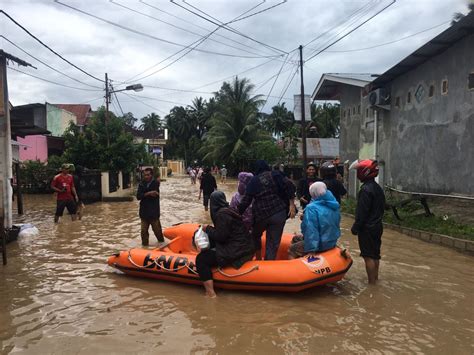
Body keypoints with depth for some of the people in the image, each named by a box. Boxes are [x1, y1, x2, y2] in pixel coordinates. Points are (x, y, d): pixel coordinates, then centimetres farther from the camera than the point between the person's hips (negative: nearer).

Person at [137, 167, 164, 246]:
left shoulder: (155, 183, -6)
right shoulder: (141, 184, 5)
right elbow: (138, 196, -7)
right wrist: (148, 193, -19)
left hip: (154, 211, -3)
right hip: (144, 212, 3)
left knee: (157, 229, 7)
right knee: (144, 230, 7)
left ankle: (161, 242, 28)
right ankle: (144, 245, 19)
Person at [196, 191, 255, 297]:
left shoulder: (222, 214, -16)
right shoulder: (228, 210, 12)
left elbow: (220, 236, -18)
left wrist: (208, 229, -4)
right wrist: (210, 229, 9)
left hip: (236, 252, -11)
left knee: (201, 259, -11)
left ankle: (210, 293, -15)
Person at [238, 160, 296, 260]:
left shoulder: (253, 181, 8)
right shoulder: (276, 175, 8)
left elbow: (246, 201, 4)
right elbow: (289, 186, -8)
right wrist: (291, 205, -7)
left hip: (261, 214, 0)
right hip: (279, 213, 0)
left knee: (256, 236, 28)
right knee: (273, 243, 5)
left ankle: (258, 259, 31)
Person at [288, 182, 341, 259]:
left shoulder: (311, 208, -25)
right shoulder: (333, 205, 0)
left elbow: (310, 230, -27)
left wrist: (311, 249, -21)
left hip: (321, 244, -8)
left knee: (292, 249, 14)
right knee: (296, 239, 23)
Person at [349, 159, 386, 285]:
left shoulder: (366, 189, -20)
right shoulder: (378, 188, 10)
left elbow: (362, 212, -22)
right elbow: (382, 207, 17)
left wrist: (355, 227, -15)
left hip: (367, 228, -10)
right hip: (377, 226, 10)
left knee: (368, 256, -2)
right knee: (375, 254, 19)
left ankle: (371, 282, 3)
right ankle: (375, 278, 31)